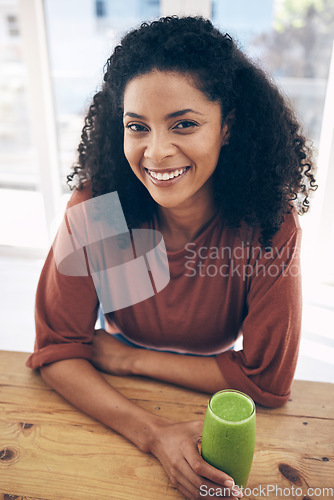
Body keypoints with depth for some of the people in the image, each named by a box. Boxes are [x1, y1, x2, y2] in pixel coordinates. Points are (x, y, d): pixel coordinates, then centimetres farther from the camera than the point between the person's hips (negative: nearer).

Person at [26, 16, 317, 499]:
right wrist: (155, 433, -31)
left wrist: (127, 358, -18)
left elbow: (268, 379, -19)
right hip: (112, 402, 1)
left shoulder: (270, 223, -23)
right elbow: (57, 348, -17)